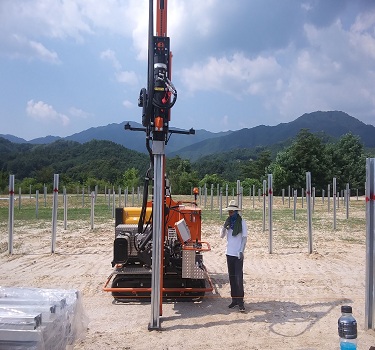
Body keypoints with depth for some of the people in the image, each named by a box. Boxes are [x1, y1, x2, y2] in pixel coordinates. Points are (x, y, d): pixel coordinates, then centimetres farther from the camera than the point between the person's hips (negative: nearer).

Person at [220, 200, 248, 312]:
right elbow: (222, 236, 7)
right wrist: (224, 226, -10)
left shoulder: (242, 222, -6)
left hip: (238, 254, -5)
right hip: (229, 253, 6)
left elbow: (244, 238, -7)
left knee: (239, 277, -5)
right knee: (232, 277, 11)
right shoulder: (228, 221, 9)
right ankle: (234, 299, 19)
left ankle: (240, 301, 0)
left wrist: (241, 251, -15)